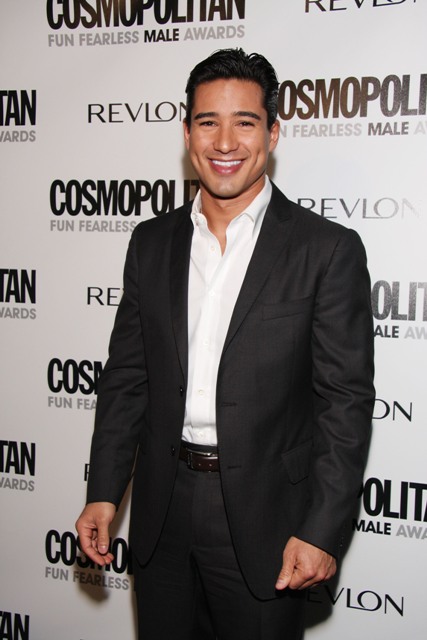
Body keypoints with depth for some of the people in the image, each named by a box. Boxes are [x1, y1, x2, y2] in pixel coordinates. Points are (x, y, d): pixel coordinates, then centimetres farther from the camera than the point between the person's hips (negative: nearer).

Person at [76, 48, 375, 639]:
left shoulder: (328, 250, -9)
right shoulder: (151, 242, 4)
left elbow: (346, 400, -9)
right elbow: (126, 376, 6)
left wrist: (321, 530, -13)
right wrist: (103, 493, 3)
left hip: (263, 522, -3)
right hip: (161, 514, 4)